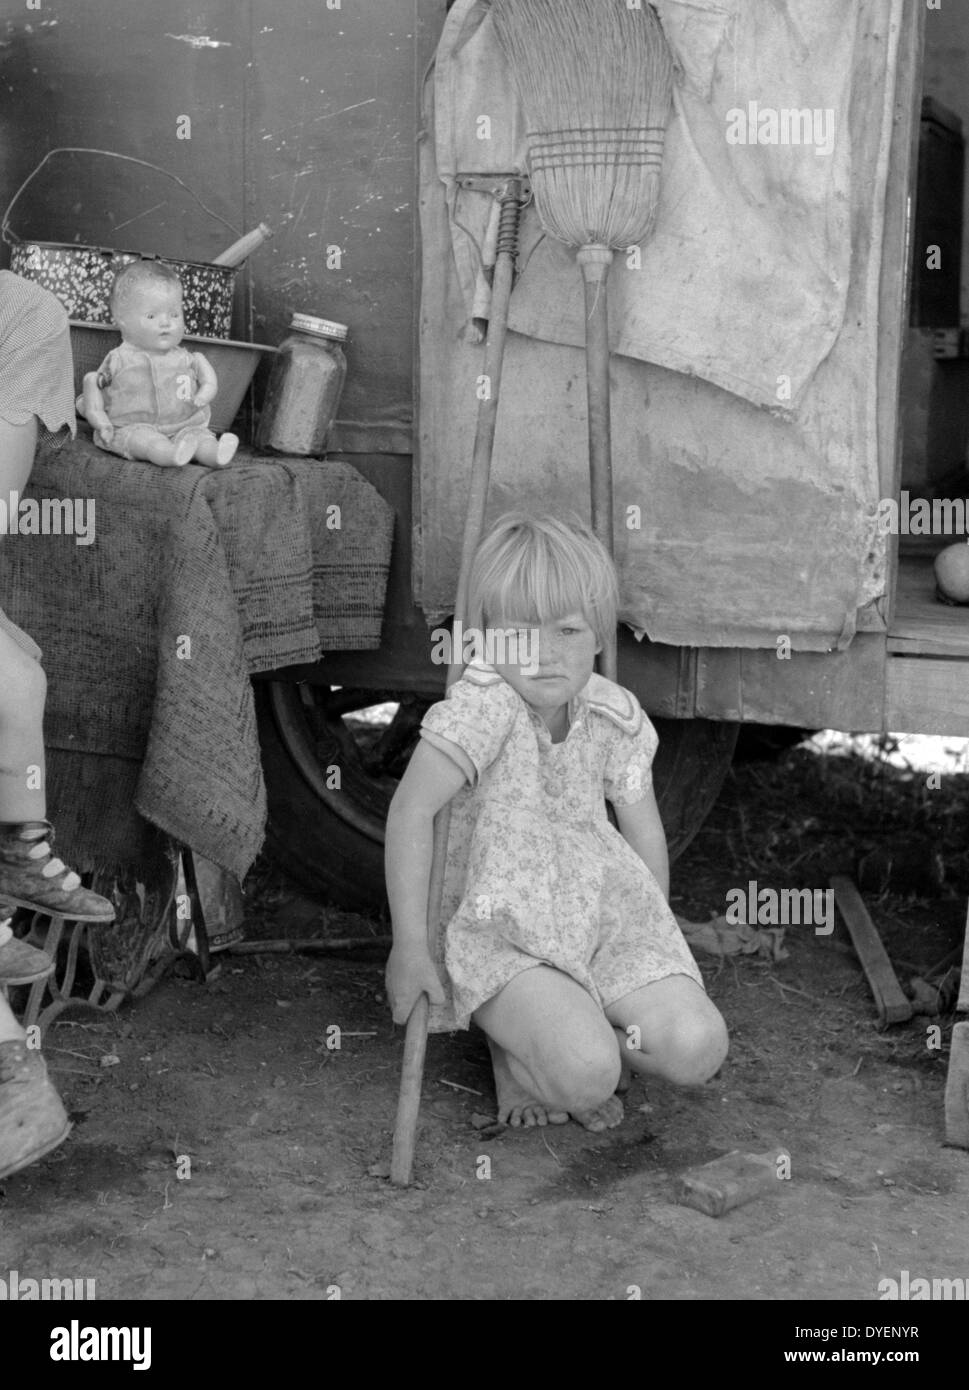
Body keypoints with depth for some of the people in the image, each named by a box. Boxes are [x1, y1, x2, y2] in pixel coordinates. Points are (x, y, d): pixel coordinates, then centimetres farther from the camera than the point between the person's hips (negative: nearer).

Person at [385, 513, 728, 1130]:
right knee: (585, 1076, -27)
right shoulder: (483, 707, -18)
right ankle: (517, 1042, 8)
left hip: (601, 911, 5)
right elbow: (411, 810, -22)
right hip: (501, 928, -5)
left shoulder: (615, 715, 0)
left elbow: (646, 834, 12)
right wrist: (410, 945, -22)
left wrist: (652, 934, 16)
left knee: (695, 1048, -16)